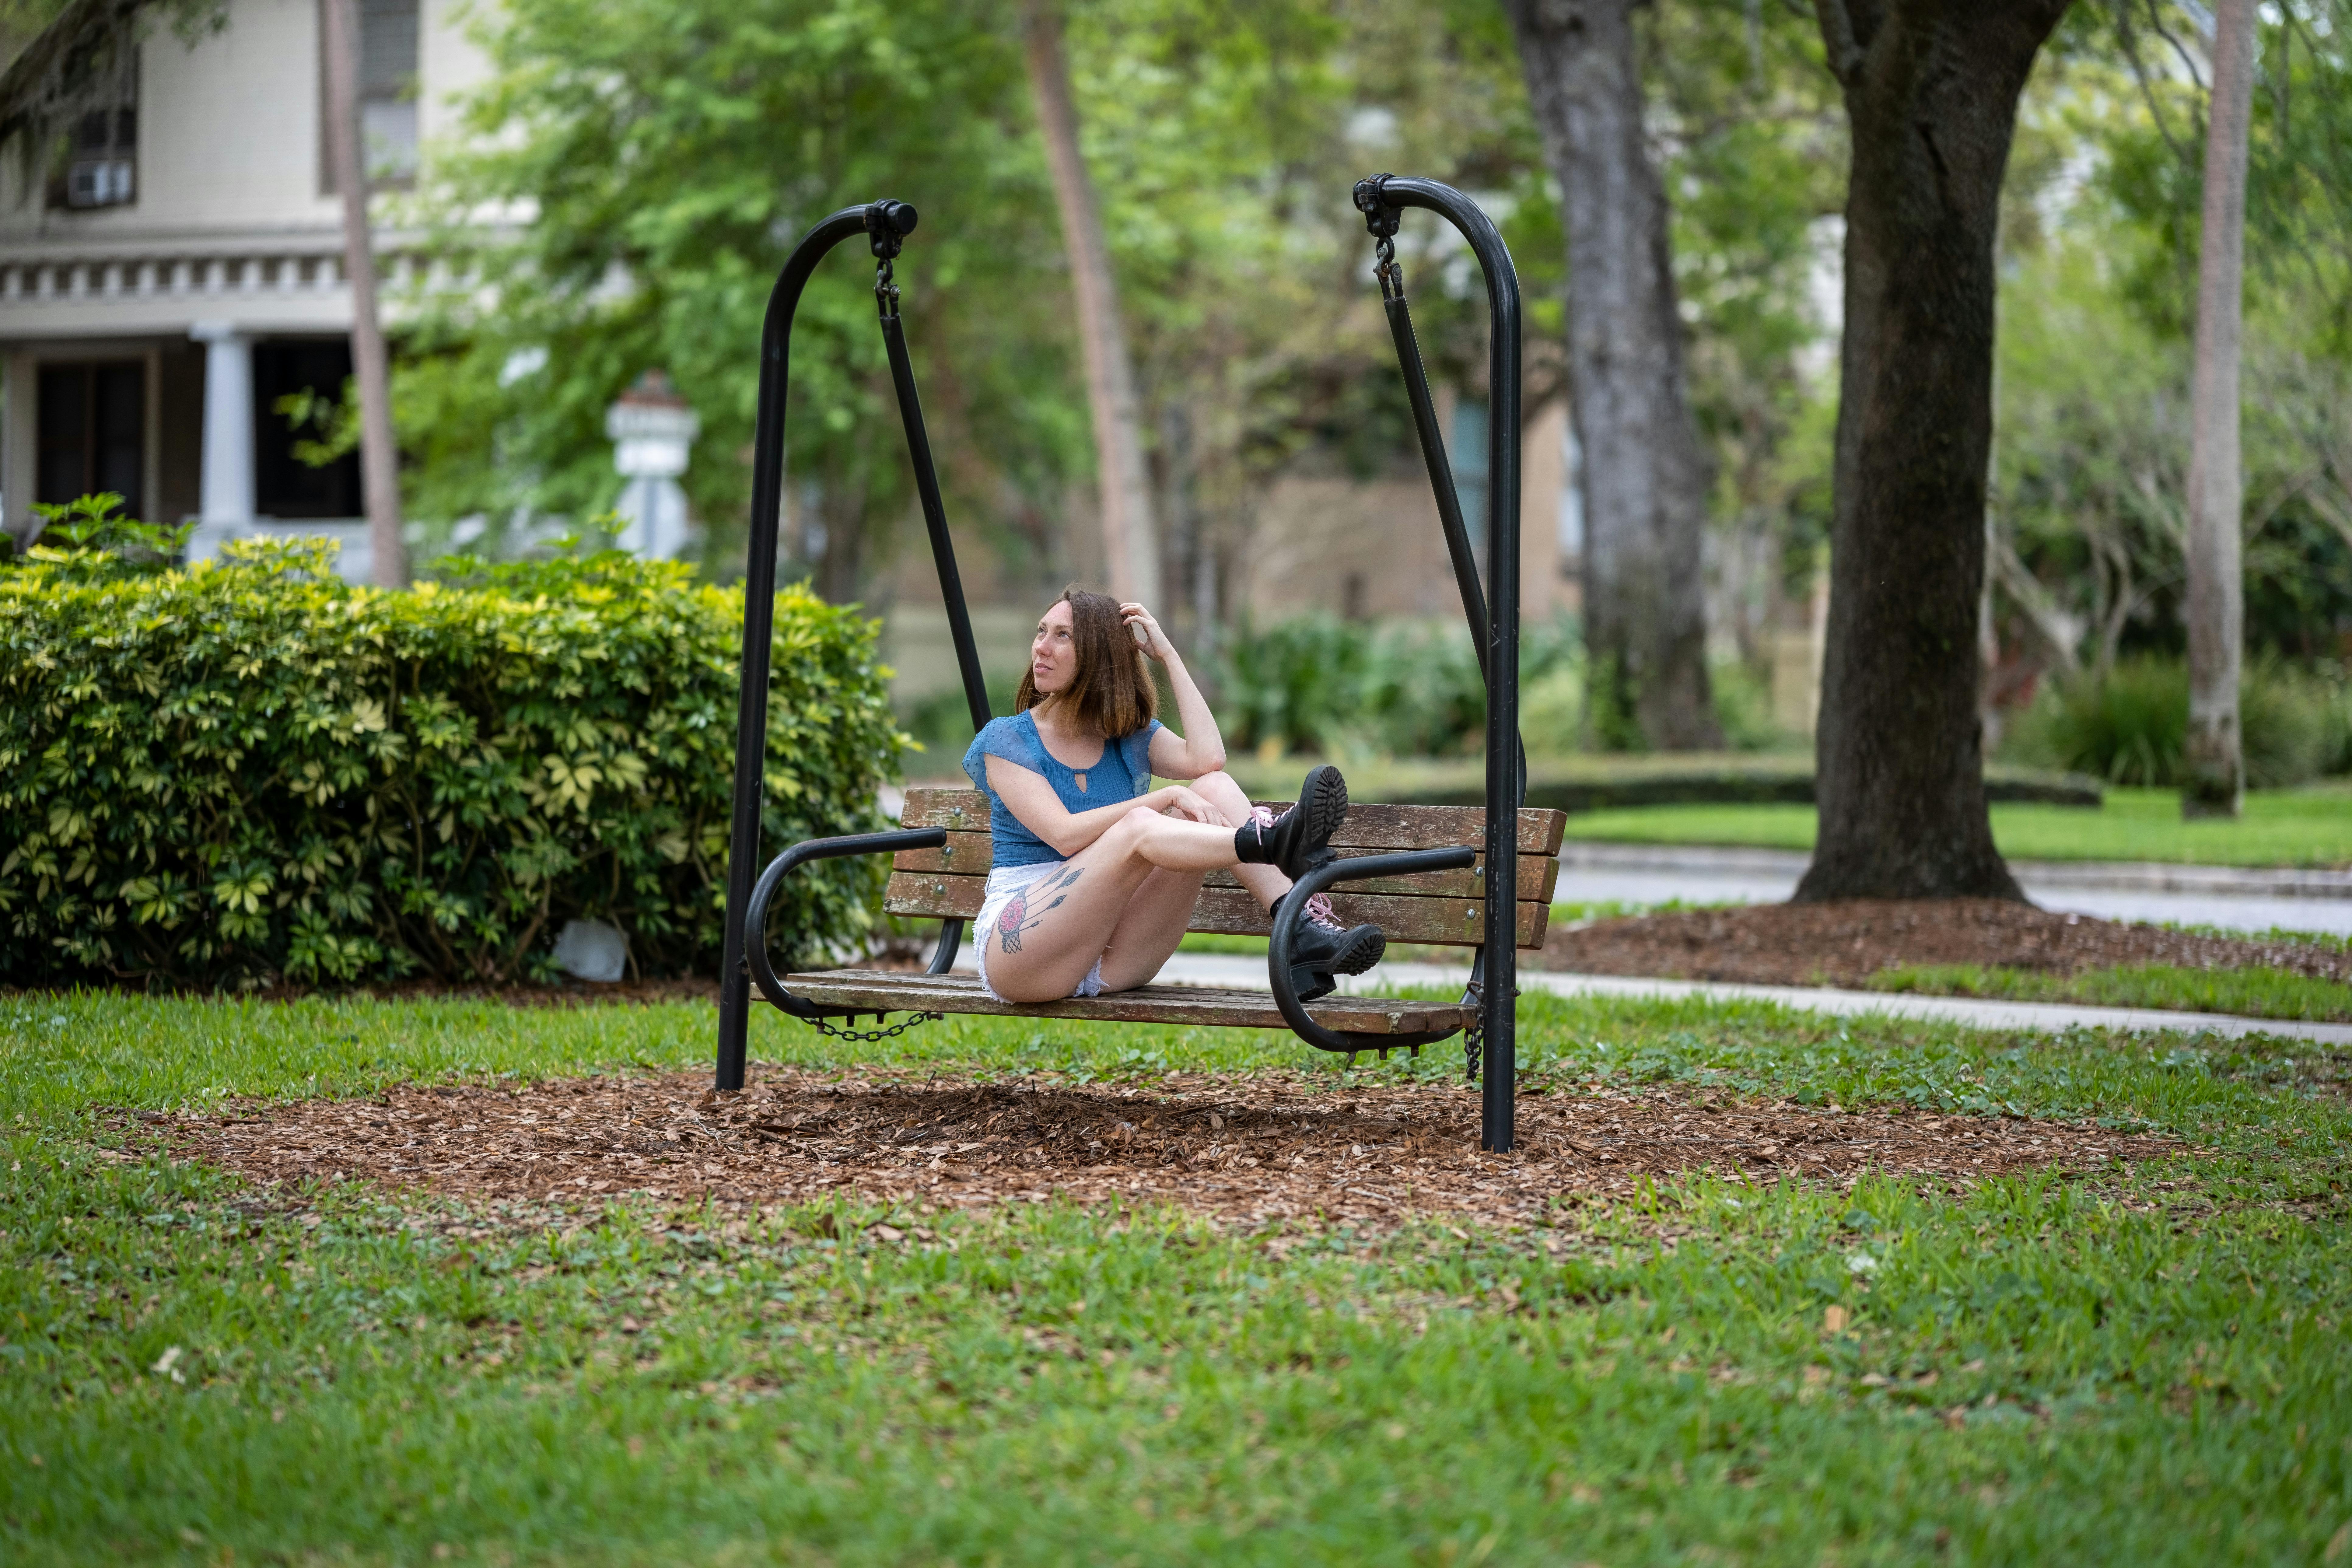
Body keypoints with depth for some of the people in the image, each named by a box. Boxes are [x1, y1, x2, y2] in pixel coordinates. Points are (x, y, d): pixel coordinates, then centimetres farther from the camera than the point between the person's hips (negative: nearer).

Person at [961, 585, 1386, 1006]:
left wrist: (1168, 655, -2)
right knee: (1138, 827, -30)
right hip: (1018, 949, -4)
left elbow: (1207, 759, -9)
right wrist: (1167, 798, -20)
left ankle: (1303, 930, -33)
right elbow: (1064, 835, -14)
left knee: (1214, 786, -14)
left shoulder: (1132, 737, 15)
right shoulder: (1006, 740, 2)